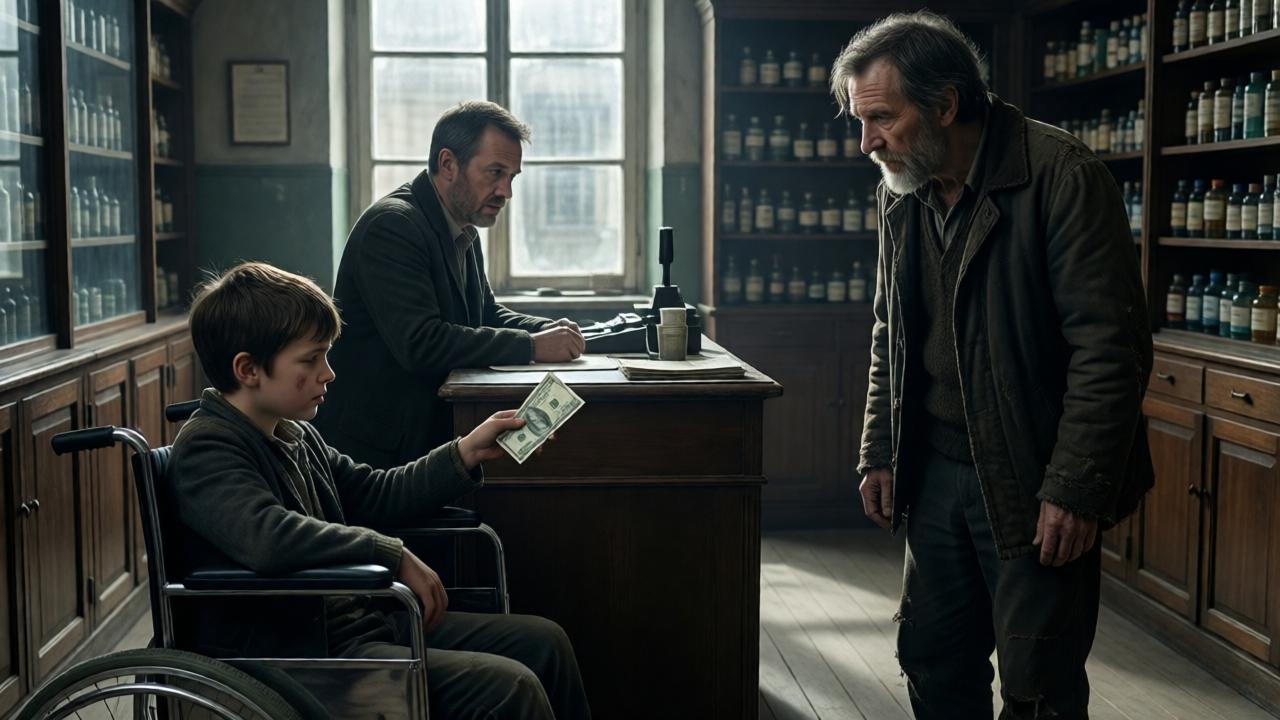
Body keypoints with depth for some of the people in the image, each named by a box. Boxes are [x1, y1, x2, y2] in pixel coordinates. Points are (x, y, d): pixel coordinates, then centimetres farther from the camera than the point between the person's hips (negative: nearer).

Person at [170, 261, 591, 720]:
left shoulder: (294, 434, 11)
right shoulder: (206, 449, -17)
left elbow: (375, 496, 22)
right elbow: (266, 539, -36)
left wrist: (466, 454, 13)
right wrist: (393, 556, -27)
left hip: (356, 620, 9)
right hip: (299, 654, -9)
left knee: (543, 642, 8)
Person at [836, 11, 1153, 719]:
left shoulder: (1062, 177, -16)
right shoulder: (900, 193, 6)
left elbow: (1110, 347, -17)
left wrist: (1076, 488, -19)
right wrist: (879, 454, 12)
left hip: (1032, 482, -6)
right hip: (934, 470, 7)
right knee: (932, 661, 15)